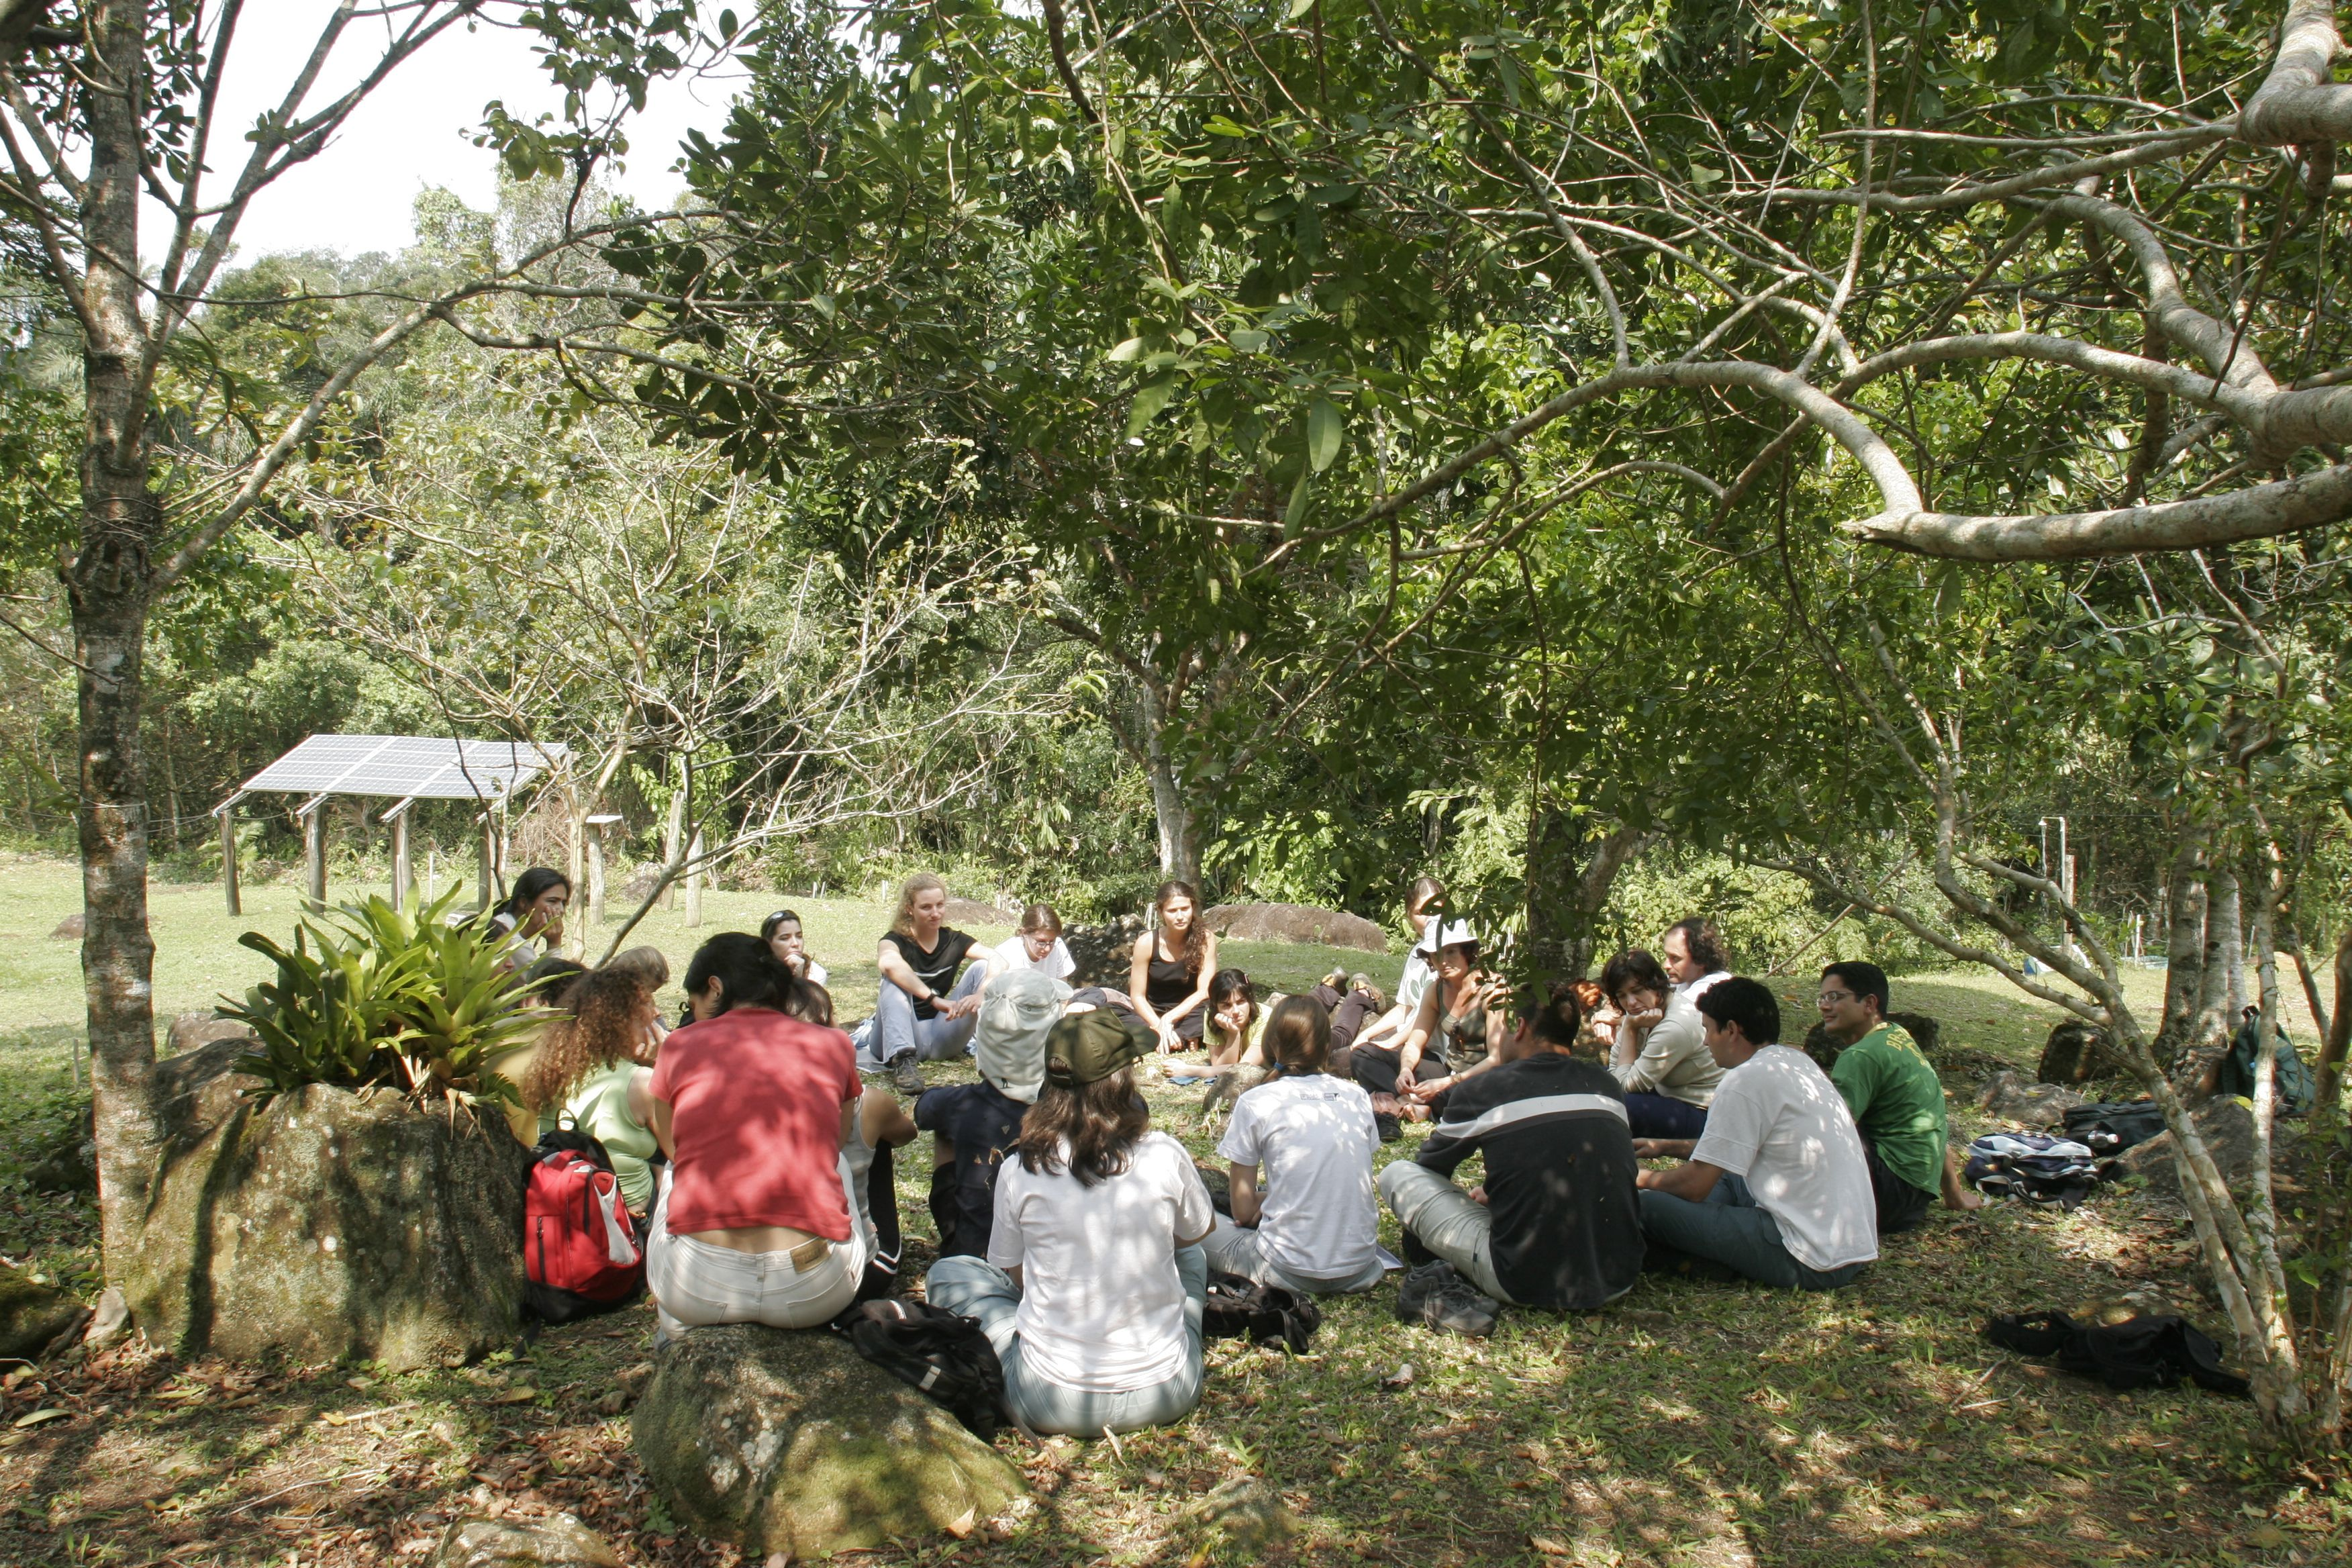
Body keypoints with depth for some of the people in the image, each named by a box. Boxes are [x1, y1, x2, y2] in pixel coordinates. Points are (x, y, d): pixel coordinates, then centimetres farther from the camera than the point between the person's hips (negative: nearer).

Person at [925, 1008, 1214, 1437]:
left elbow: (1012, 1273, 6)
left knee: (947, 1272, 18)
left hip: (1053, 1402, -1)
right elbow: (1199, 1232, 10)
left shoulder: (1019, 1170, -10)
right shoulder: (1165, 1156, -11)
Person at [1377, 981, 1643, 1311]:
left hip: (1528, 1283, -4)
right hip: (1619, 1281, 4)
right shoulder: (1607, 1084, 7)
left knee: (1397, 1174, 9)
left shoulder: (1486, 1089, -4)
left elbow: (1429, 1167, 13)